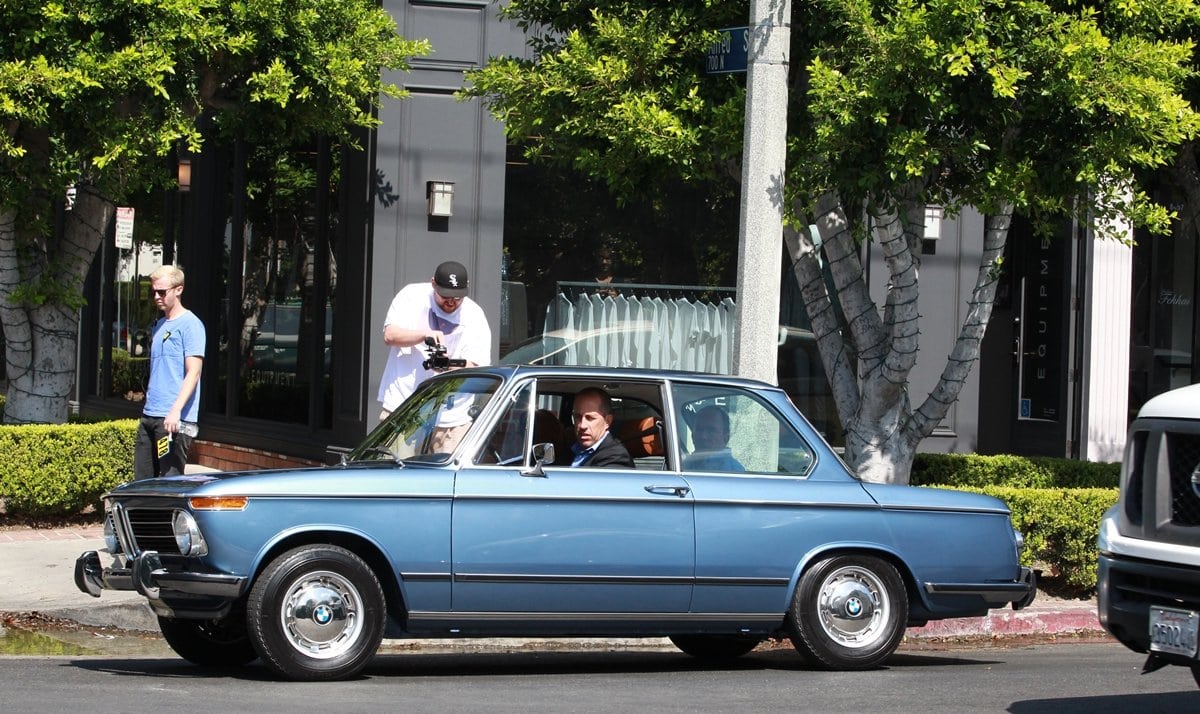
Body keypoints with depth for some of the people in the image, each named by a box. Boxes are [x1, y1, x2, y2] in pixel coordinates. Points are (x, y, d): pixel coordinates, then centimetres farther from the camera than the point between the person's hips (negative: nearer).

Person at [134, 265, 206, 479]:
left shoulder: (190, 324, -6)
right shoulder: (159, 326, 20)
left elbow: (193, 373, -15)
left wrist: (176, 410, -25)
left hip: (175, 419, -8)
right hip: (149, 415, 9)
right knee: (142, 480, 8)